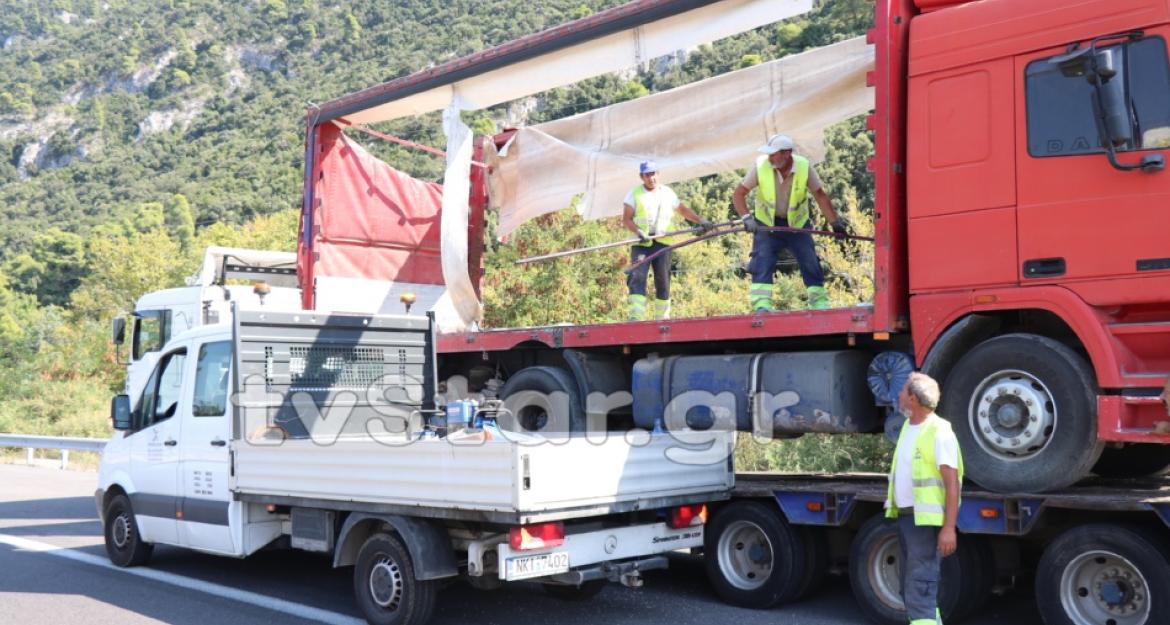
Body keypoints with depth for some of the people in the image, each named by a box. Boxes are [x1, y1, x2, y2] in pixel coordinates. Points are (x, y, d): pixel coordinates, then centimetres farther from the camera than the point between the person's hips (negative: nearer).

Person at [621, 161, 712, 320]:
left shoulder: (667, 193, 12)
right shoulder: (634, 194, 4)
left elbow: (683, 210, 19)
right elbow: (626, 219, -2)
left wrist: (700, 220, 5)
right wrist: (638, 232, -18)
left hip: (662, 243, 2)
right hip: (641, 244, -2)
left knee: (663, 282, 3)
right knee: (637, 278, -14)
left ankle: (662, 318, 13)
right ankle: (636, 317, -19)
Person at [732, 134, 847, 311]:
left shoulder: (804, 167, -18)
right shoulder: (761, 165, -20)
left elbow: (820, 195, -5)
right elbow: (739, 194, -13)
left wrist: (834, 221, -4)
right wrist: (746, 218, -27)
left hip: (797, 223, 1)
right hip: (766, 223, -1)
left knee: (810, 263, 0)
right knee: (762, 262, -16)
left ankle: (821, 305, 13)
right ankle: (761, 305, -16)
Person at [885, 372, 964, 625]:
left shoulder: (939, 431, -14)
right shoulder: (908, 426, 13)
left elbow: (952, 484, -18)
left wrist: (949, 528, -24)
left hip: (926, 519, -9)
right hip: (904, 516, 9)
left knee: (920, 588, -12)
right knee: (911, 588, 18)